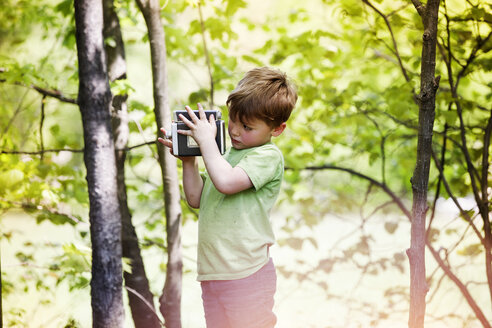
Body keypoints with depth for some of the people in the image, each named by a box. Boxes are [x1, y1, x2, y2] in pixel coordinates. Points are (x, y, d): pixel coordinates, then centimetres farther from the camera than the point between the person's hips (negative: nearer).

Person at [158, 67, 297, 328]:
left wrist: (206, 140, -15)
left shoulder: (268, 156, -10)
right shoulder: (228, 154, 16)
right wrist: (188, 160, 8)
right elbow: (196, 198, 19)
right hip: (212, 274, 8)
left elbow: (226, 182, -26)